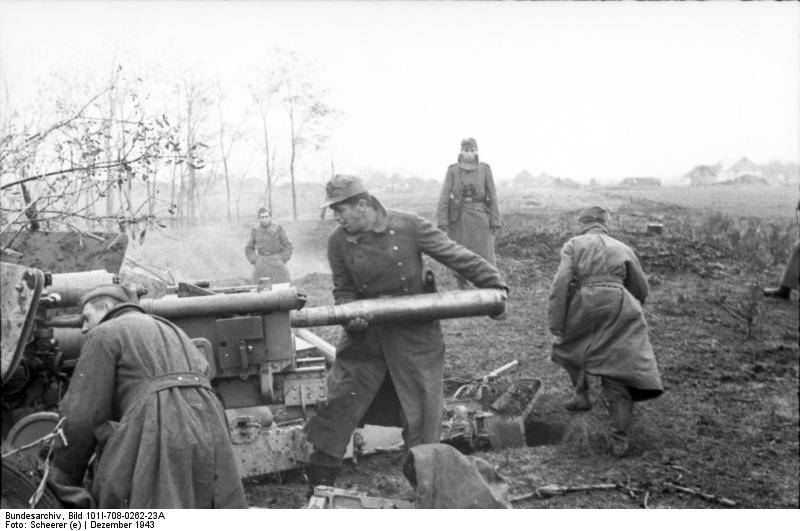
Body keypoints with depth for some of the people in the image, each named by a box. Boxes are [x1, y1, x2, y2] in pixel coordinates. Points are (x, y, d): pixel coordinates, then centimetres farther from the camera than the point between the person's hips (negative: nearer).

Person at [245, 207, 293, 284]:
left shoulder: (278, 229, -2)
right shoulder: (255, 231, 4)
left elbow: (288, 247, -1)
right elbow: (249, 249, 11)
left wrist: (282, 262, -8)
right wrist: (255, 262, -1)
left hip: (277, 261, -2)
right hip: (262, 264, 2)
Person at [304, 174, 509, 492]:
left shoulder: (409, 227, -12)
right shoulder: (339, 242, -4)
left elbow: (457, 257, -7)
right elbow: (343, 290, 5)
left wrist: (495, 285, -9)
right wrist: (351, 314, -17)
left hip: (416, 336, -2)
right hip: (366, 337, 2)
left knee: (422, 412, 6)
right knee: (338, 406, -1)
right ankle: (319, 483, 13)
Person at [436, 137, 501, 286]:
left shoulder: (485, 170, 1)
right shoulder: (452, 170, 0)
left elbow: (492, 196, 1)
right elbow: (444, 196, -3)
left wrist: (495, 221, -3)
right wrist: (442, 222, -10)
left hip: (480, 219, 0)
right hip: (458, 219, 1)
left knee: (485, 256, -2)